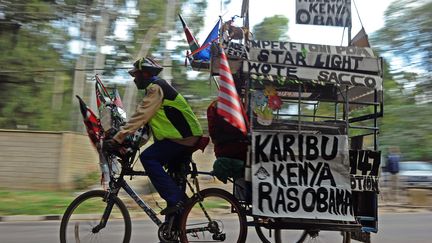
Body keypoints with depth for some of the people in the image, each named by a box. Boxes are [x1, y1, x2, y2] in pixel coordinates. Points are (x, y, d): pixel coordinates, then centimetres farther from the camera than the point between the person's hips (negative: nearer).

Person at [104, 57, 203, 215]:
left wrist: (117, 139, -19)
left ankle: (175, 199, -18)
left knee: (148, 158, -17)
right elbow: (144, 119, 22)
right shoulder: (156, 88, 22)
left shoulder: (155, 87, -10)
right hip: (187, 137, 10)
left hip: (182, 136, -10)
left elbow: (140, 116, -19)